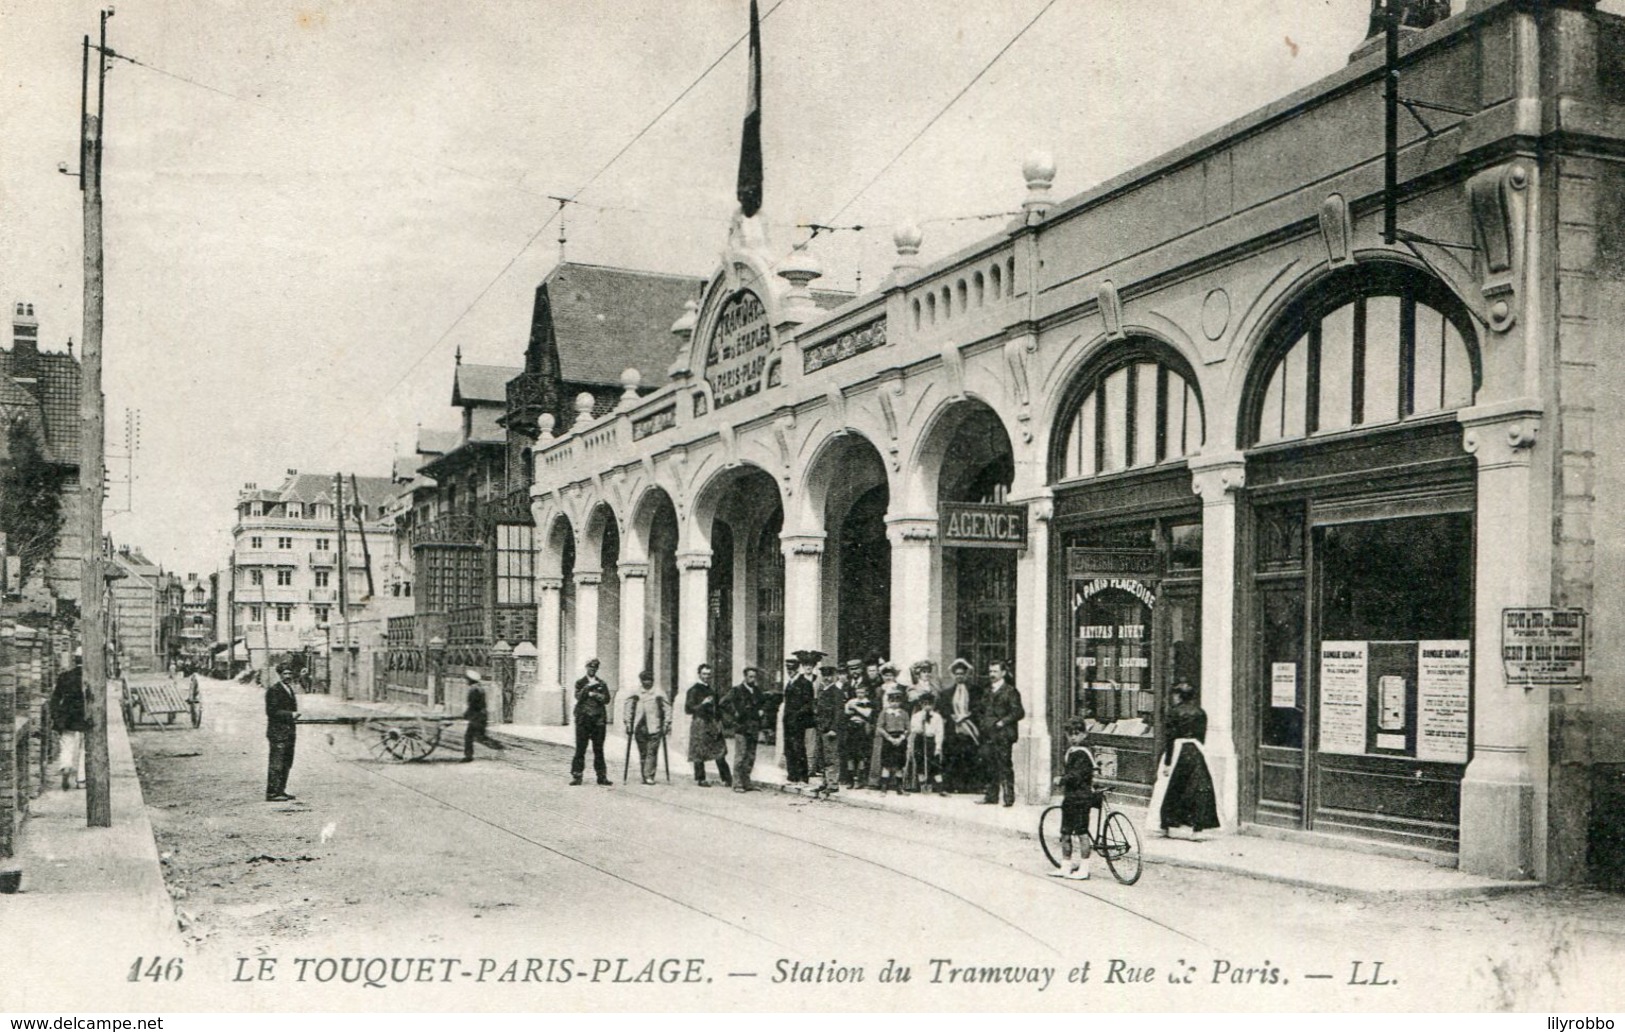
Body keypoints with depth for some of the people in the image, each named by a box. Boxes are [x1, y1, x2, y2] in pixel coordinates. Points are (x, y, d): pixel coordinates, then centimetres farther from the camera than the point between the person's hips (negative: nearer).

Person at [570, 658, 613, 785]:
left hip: (599, 719, 2)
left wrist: (594, 695, -9)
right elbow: (578, 696, -6)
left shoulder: (601, 683, 13)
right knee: (580, 748, -4)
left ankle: (601, 776, 6)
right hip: (583, 718, -2)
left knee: (599, 749, 4)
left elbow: (606, 699, 3)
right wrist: (588, 687, -15)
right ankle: (576, 775, -1)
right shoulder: (580, 682, 9)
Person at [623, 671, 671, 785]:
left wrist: (666, 724, 2)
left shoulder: (659, 695, 6)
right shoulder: (635, 695, 8)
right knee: (642, 753, 3)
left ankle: (650, 776, -7)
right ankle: (645, 776, 9)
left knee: (652, 753, -8)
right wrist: (627, 723, 0)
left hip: (654, 728, -1)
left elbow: (667, 709, 8)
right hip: (639, 728, 1)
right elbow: (627, 708, 7)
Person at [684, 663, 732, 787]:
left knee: (720, 752, 4)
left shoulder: (712, 690, 17)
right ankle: (700, 779, 8)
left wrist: (719, 721, 13)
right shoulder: (694, 690, -4)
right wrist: (702, 704, -20)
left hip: (713, 724, 6)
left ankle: (726, 779, 6)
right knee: (700, 753, -2)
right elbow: (688, 709, -9)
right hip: (700, 723, -6)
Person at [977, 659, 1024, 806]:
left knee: (1005, 767, -6)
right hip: (988, 735, 6)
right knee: (990, 767, 7)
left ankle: (1009, 797, -3)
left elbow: (1018, 712, -9)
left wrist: (1003, 722, -14)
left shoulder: (1010, 691, -4)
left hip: (1003, 735, -6)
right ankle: (991, 796, 14)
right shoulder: (987, 690, 18)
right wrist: (983, 723, 11)